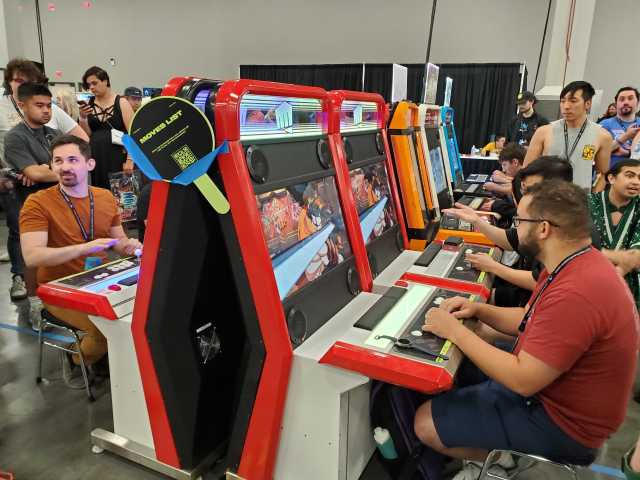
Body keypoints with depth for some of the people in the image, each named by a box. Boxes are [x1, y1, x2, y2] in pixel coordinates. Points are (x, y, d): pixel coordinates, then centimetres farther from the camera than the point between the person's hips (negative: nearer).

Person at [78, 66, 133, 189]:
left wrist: (130, 160, -16)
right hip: (95, 157, 4)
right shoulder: (88, 104, 10)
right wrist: (83, 118, -7)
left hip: (117, 156, -3)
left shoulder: (121, 102, 0)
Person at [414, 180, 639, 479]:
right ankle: (491, 455, 19)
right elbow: (531, 322, 12)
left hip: (562, 423, -10)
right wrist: (478, 310, -4)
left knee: (425, 423, -8)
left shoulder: (575, 293, -34)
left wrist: (456, 332, -22)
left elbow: (522, 381, -30)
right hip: (548, 389, 10)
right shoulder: (575, 265, 1)